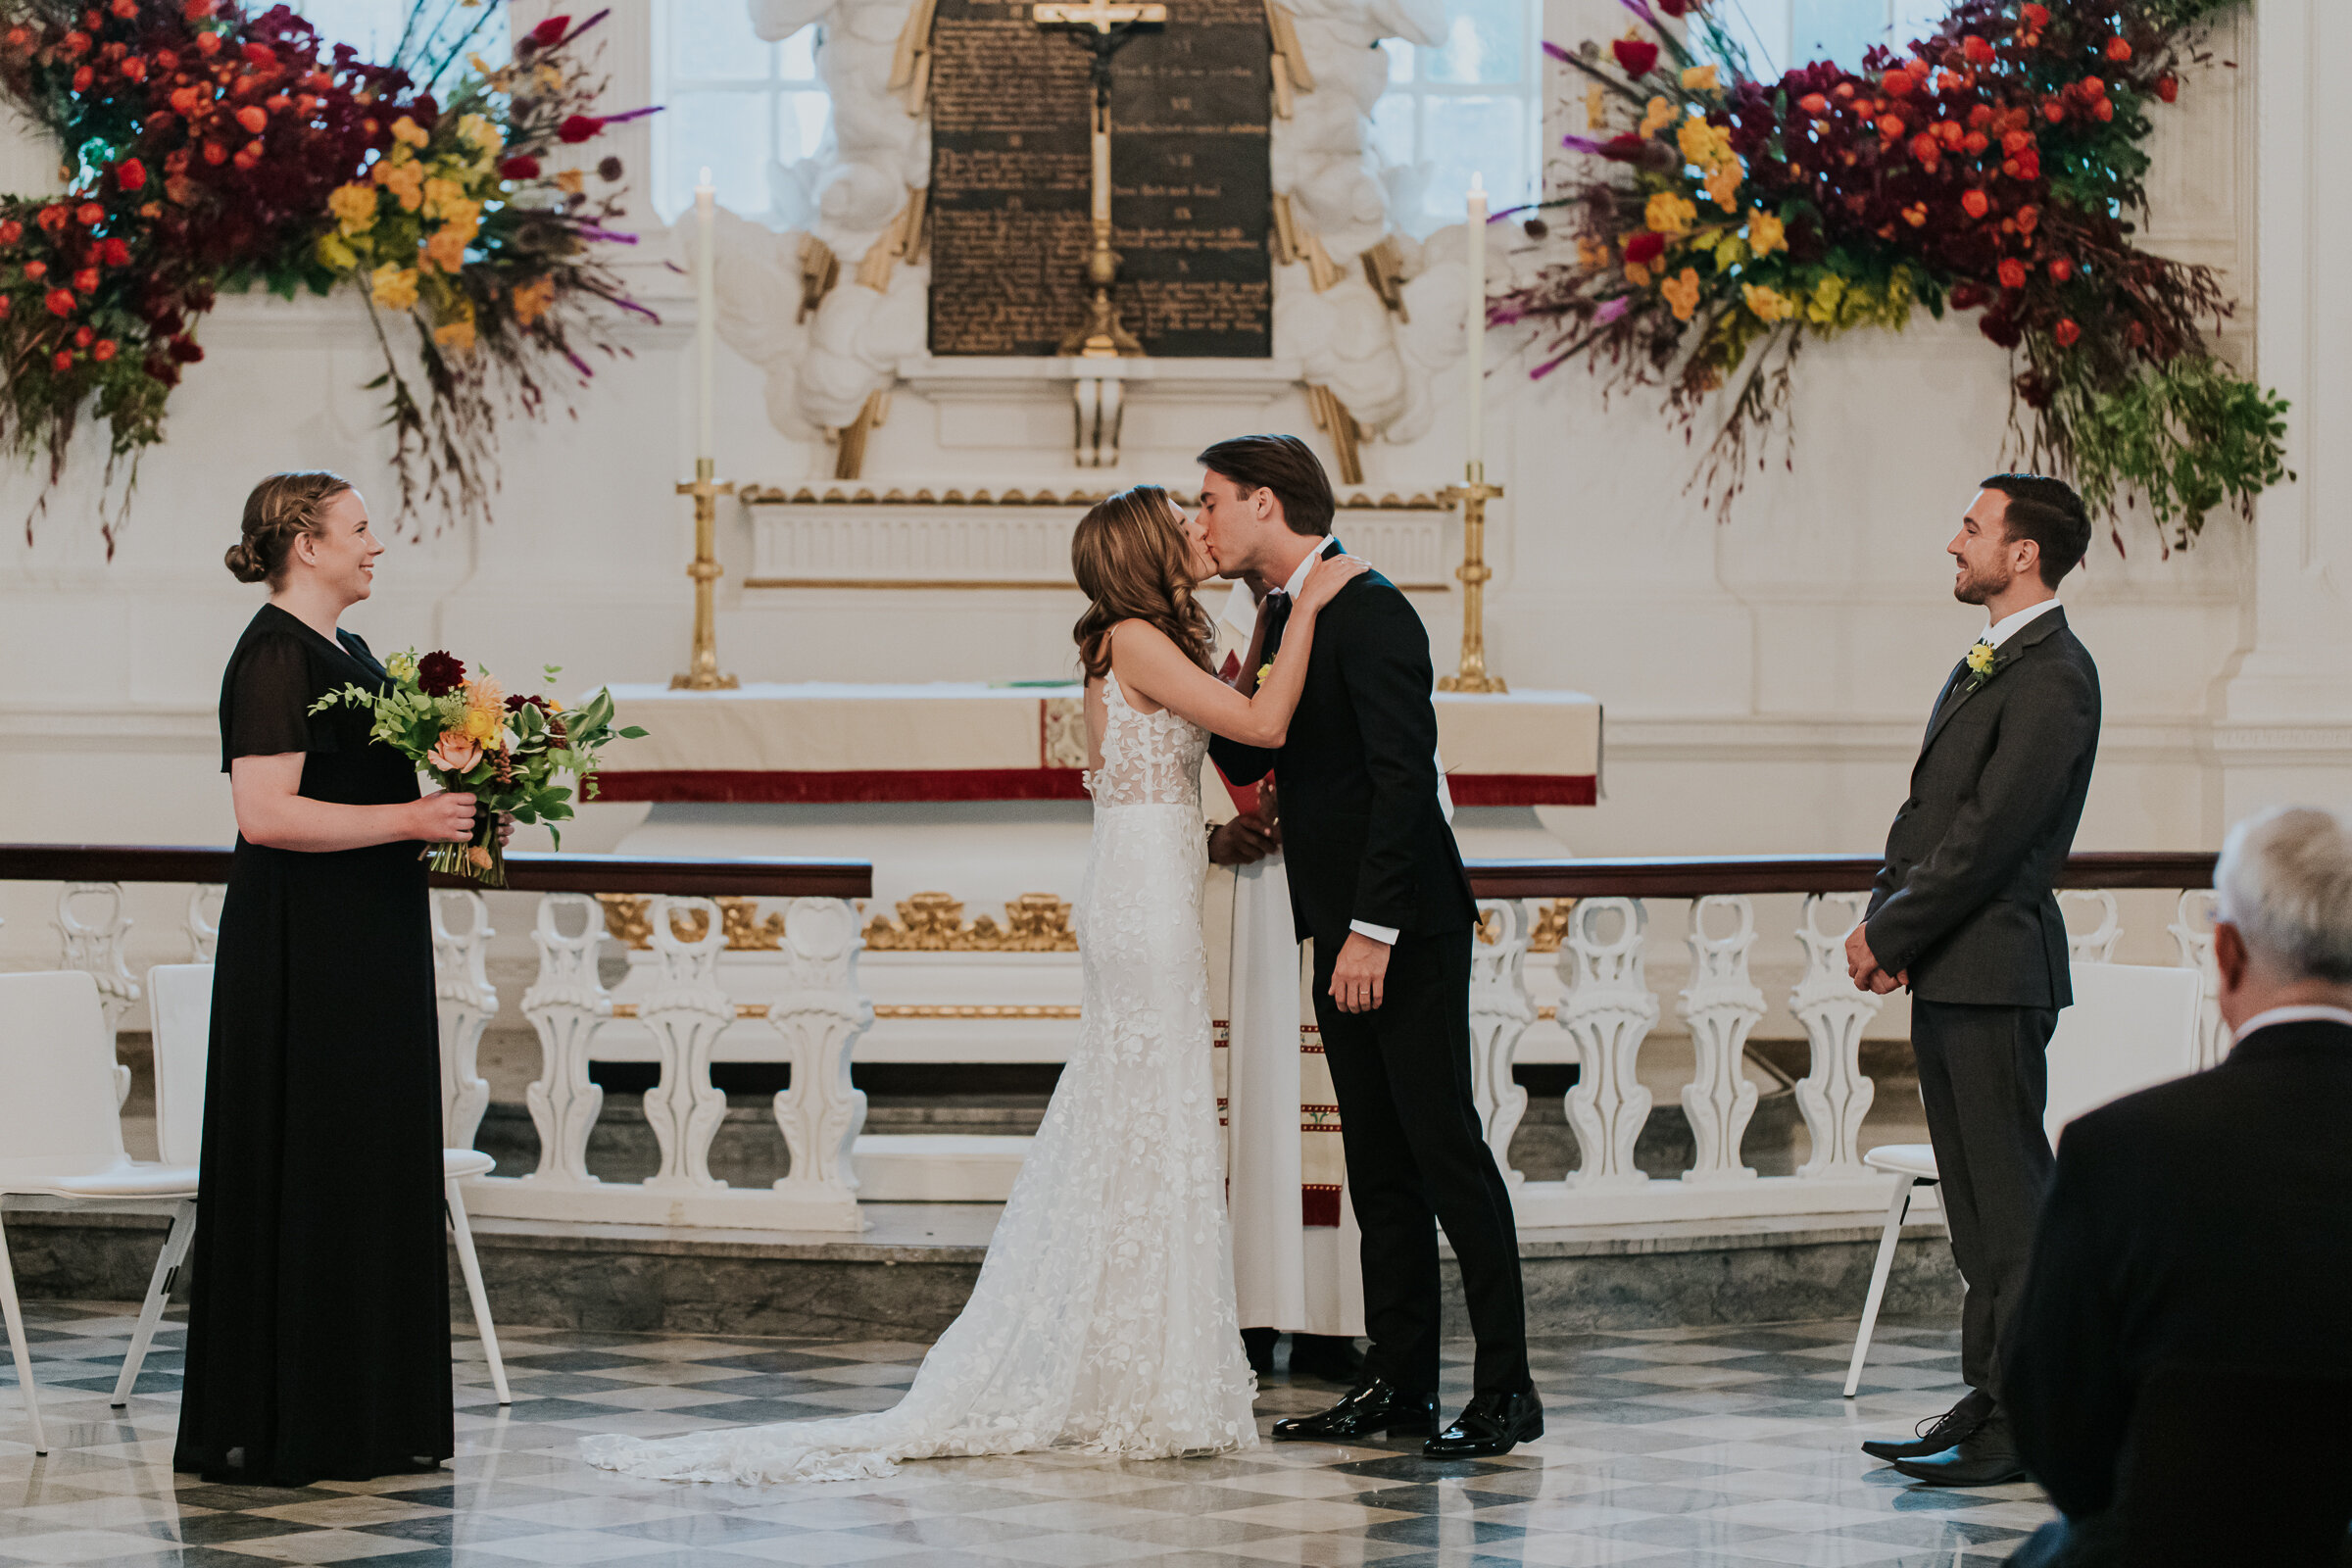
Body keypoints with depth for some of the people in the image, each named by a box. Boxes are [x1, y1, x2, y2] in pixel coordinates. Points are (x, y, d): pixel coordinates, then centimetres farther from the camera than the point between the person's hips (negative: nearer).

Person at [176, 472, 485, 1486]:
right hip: (303, 956, -10)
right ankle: (279, 1430, -1)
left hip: (371, 949, 10)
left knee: (378, 1170, 10)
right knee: (302, 1179, -5)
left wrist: (444, 812, 8)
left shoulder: (348, 653, 16)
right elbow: (267, 814, -23)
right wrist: (409, 818, -21)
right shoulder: (274, 657, -14)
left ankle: (370, 1421, 15)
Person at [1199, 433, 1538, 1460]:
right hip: (1346, 929, 10)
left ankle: (1505, 1390, -6)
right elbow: (1247, 762, 17)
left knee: (1444, 1151, -9)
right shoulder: (1285, 620, 15)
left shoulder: (1367, 612, -15)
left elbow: (1404, 776, -21)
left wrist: (1373, 930, -23)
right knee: (1379, 1165, 11)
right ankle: (1399, 1383, 15)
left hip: (1404, 930, -10)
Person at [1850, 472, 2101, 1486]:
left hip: (1995, 974, -10)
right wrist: (1882, 917, 3)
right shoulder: (1983, 667, 18)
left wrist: (1889, 933, -12)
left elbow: (1990, 832, -19)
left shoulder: (2053, 677, -14)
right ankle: (1990, 1397, 18)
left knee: (2012, 1200, -7)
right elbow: (1926, 811, 19)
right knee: (1976, 1205, 13)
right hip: (1947, 975, 10)